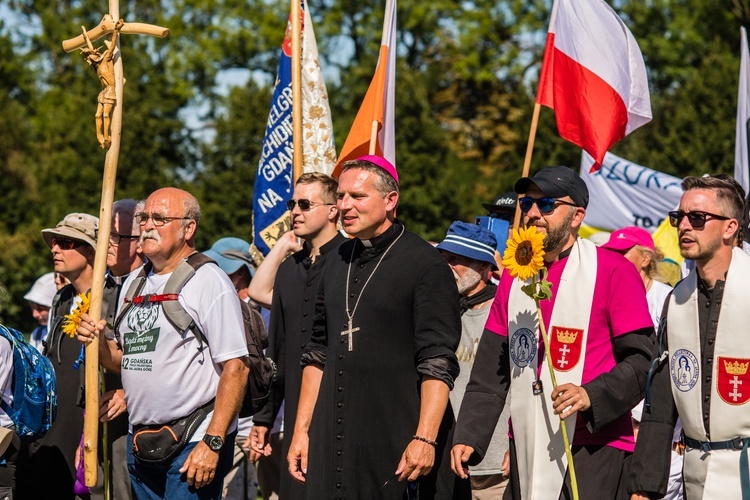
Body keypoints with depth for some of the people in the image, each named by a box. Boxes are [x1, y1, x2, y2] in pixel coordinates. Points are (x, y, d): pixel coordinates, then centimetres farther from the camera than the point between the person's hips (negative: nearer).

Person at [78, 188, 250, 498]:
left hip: (194, 446, -7)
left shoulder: (209, 281, -9)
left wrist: (213, 443, -20)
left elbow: (236, 367, -15)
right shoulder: (134, 283, 14)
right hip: (140, 444, 7)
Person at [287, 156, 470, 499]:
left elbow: (438, 362, -13)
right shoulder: (336, 263, 14)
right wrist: (301, 429, 14)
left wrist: (425, 438, -21)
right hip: (334, 438, 6)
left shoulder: (424, 263, -7)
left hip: (399, 439, -6)